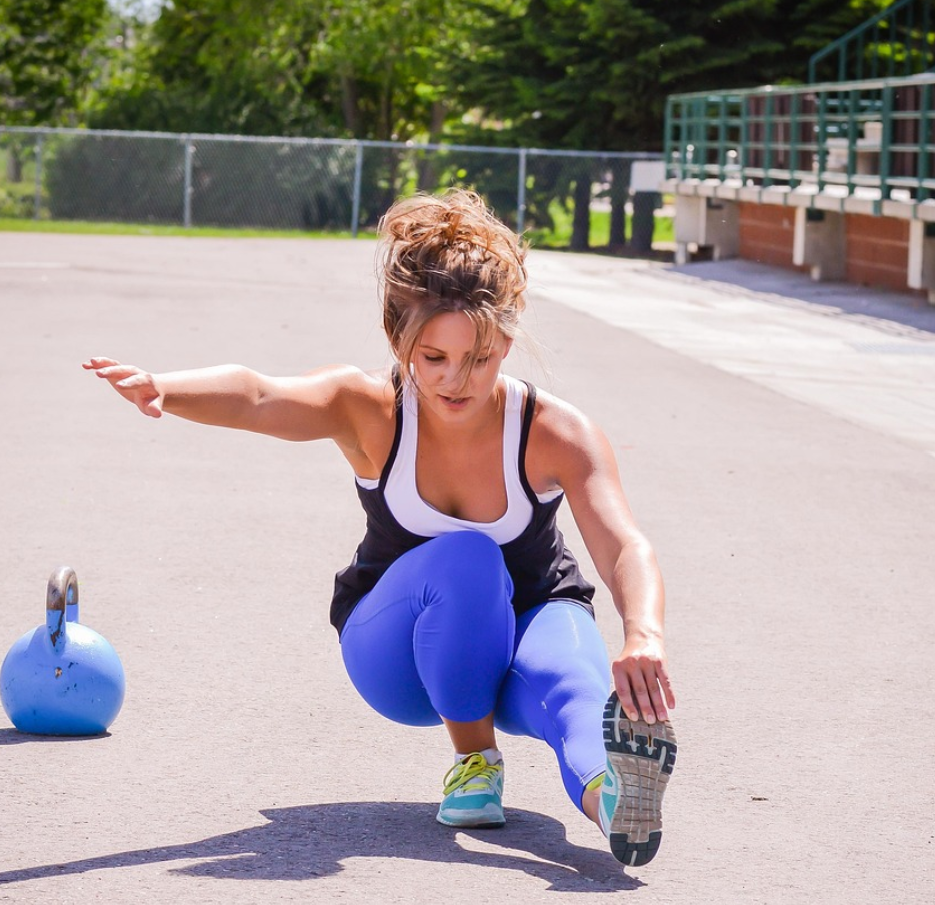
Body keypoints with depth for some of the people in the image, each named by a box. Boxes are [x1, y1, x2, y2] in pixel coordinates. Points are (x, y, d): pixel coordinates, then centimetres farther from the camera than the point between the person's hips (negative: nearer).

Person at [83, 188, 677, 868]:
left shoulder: (557, 433, -21)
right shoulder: (370, 411, -21)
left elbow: (625, 548, -35)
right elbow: (256, 398, -41)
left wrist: (644, 636, -57)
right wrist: (162, 389, -63)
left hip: (527, 625, 0)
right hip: (397, 653, 0)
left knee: (569, 676, -38)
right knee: (465, 558, -35)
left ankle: (607, 787, -70)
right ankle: (473, 760, -20)